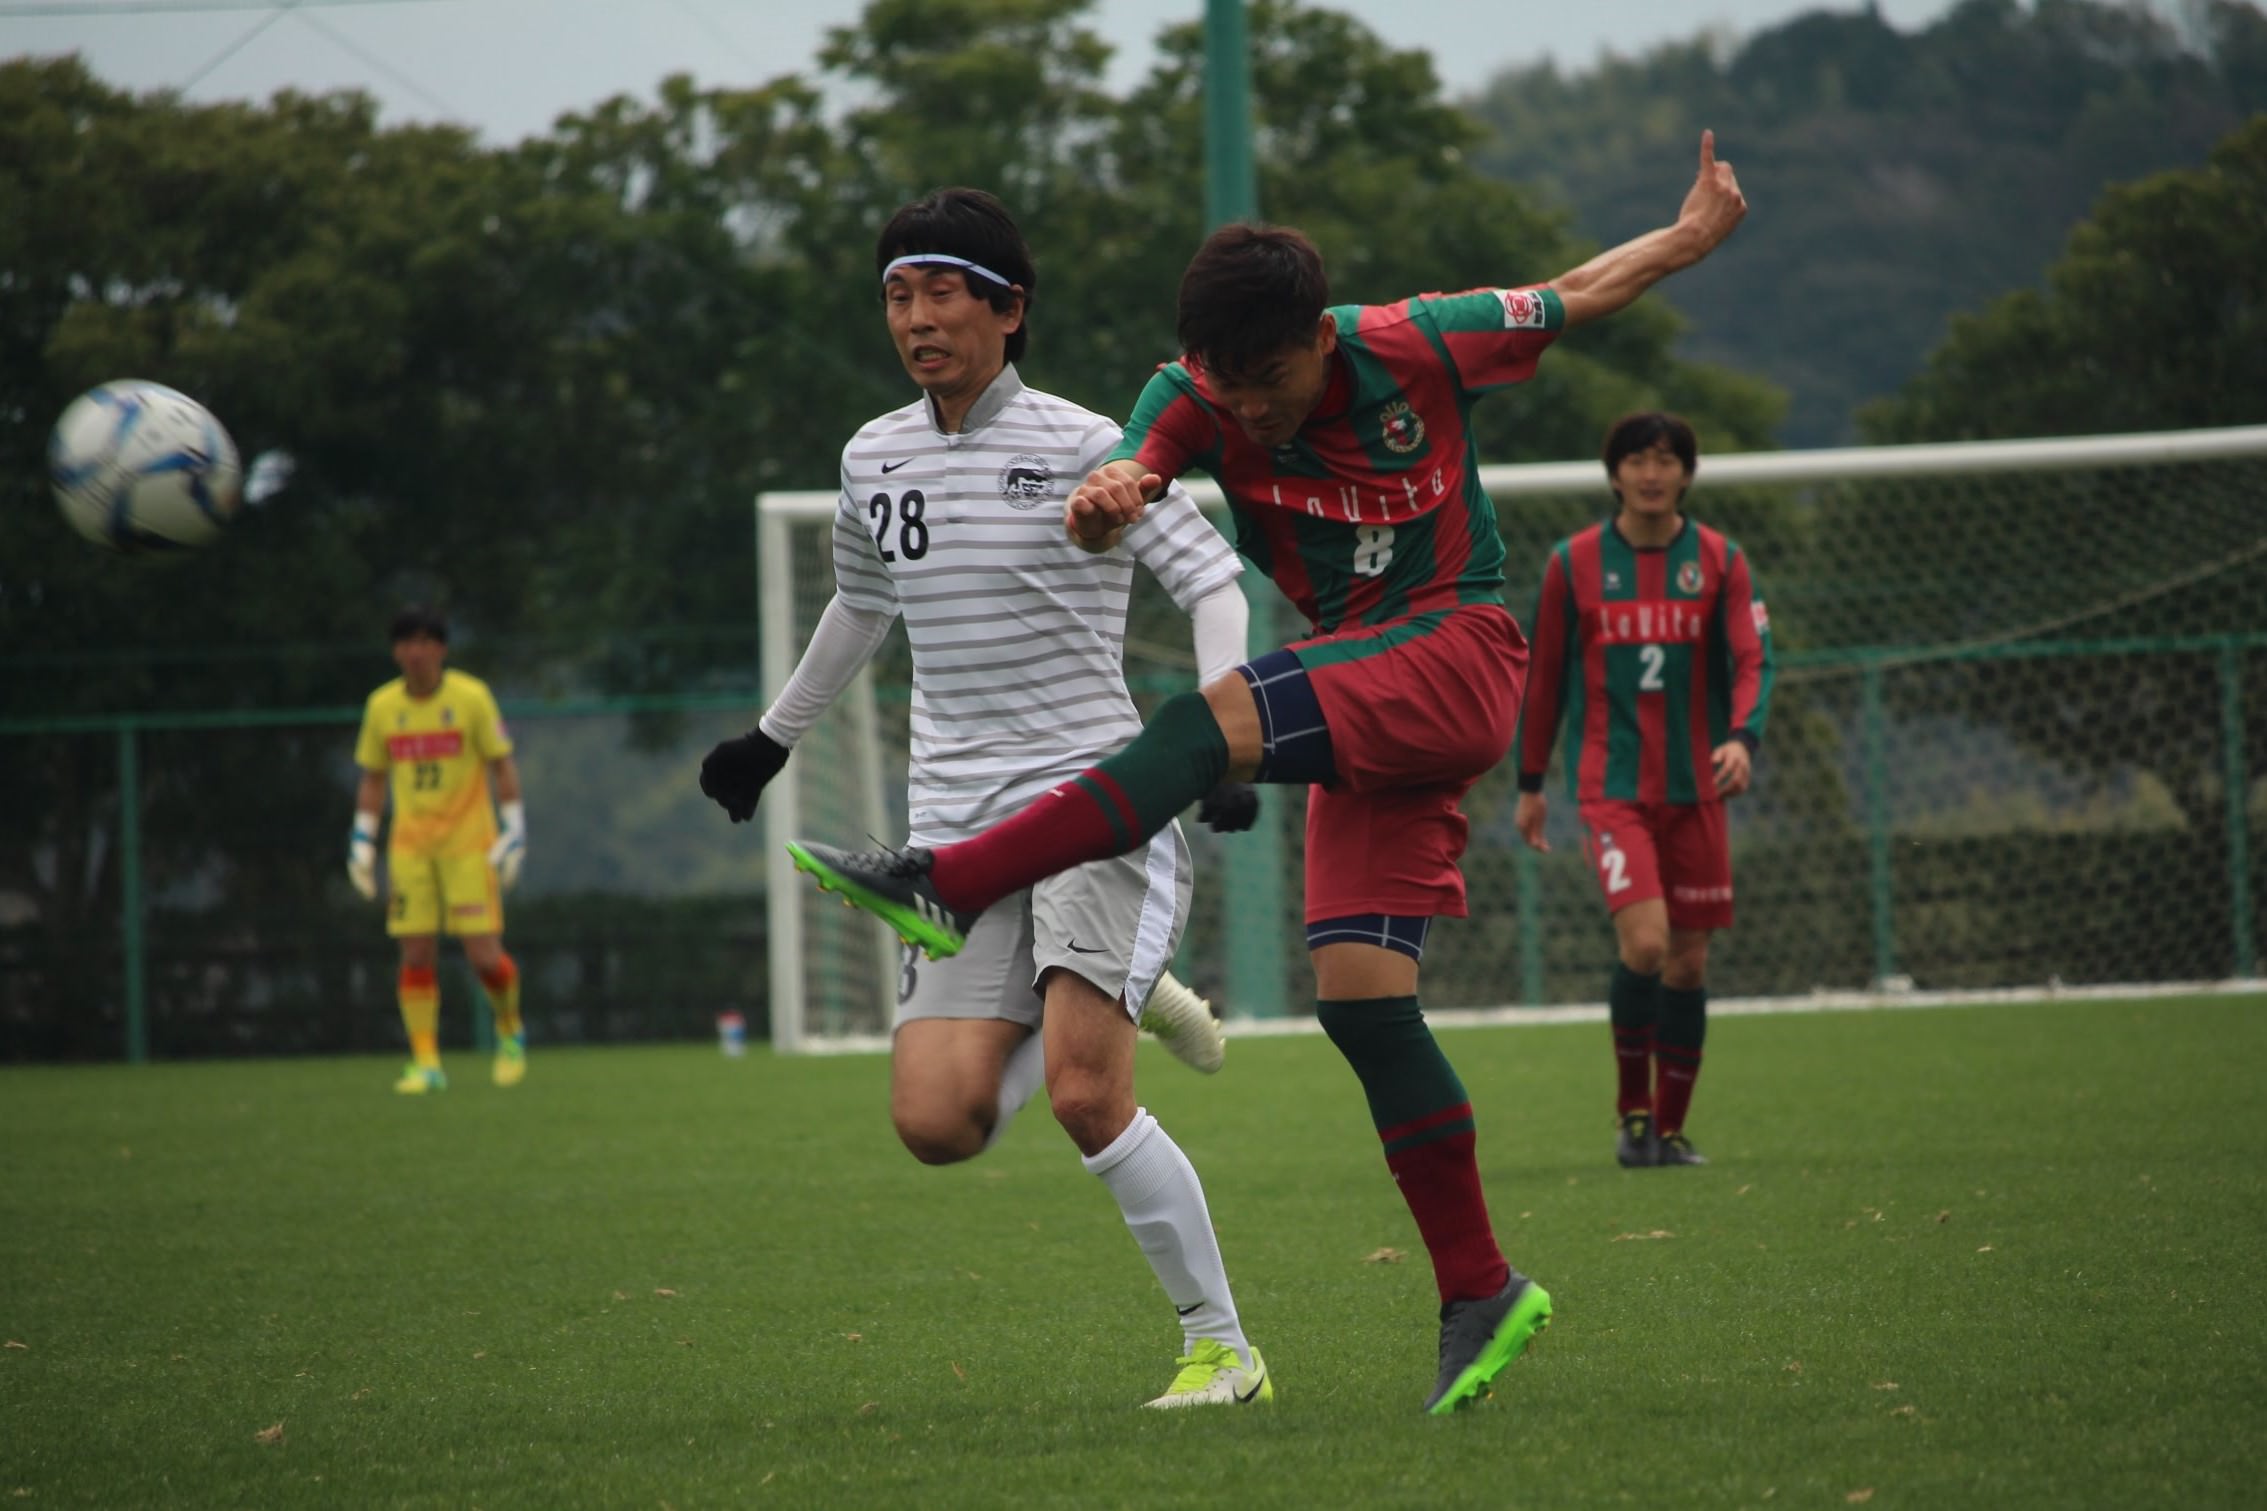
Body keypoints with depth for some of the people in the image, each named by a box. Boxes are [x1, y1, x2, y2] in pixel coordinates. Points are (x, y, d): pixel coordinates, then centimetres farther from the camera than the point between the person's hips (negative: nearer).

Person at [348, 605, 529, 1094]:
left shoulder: (471, 697, -4)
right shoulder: (382, 706, 6)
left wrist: (514, 830, -6)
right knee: (416, 956, -4)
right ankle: (426, 1064, 0)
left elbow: (502, 766, 0)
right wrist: (362, 841, 9)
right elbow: (373, 779, 15)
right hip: (409, 847, 3)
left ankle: (510, 1031, 20)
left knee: (485, 956, -8)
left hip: (469, 844, -3)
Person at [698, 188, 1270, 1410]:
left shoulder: (1080, 447, -6)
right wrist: (773, 737, 41)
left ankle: (1222, 1347, -5)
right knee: (936, 1122, -11)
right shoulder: (875, 459, 12)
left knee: (1083, 1098, -21)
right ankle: (1119, 1001, 18)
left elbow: (1213, 579, -6)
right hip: (957, 822, 5)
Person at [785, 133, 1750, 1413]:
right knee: (1359, 992, -5)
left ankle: (952, 886, -33)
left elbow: (1574, 295, 11)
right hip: (1367, 703, 5)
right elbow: (1127, 478, -25)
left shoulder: (1417, 347, -8)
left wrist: (1696, 235, 11)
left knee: (1212, 726, -28)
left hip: (1458, 651, -5)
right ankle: (1482, 1294, 2)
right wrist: (1108, 501, -48)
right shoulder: (1201, 397, -4)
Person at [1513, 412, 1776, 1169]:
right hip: (1610, 785, -2)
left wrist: (1742, 738, -22)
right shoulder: (1573, 562, 2)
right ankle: (1633, 1109, -2)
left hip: (1694, 787, 2)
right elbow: (1545, 675, 8)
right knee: (1644, 942, -19)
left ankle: (1670, 1127, 17)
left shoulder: (1720, 561, 4)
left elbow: (1752, 659, -3)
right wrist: (1530, 783, 10)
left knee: (1688, 959, 4)